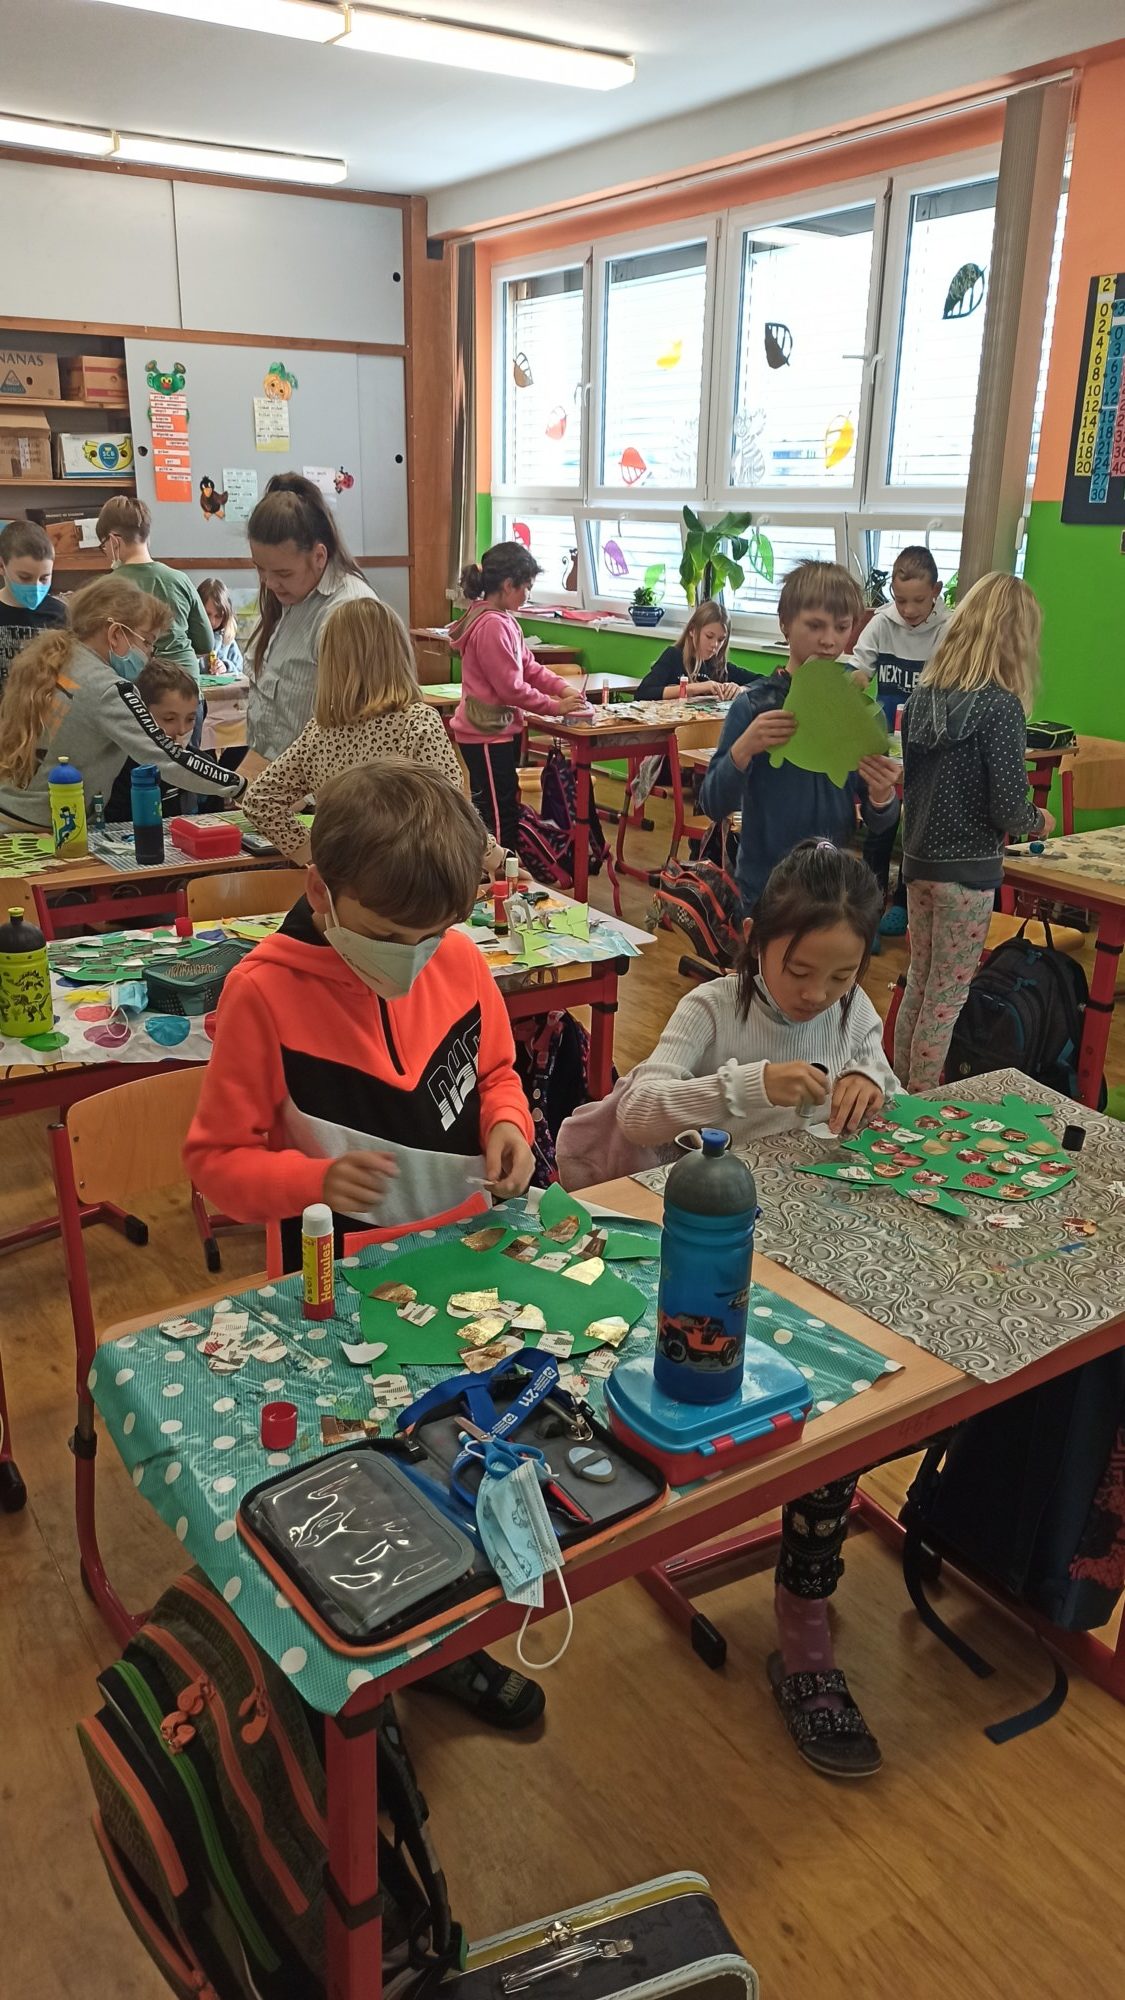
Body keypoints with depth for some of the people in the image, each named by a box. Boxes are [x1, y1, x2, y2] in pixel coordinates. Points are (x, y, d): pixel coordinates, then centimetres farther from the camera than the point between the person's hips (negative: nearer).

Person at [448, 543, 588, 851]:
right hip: (488, 735, -10)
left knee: (491, 813, 17)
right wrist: (555, 707, -13)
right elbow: (511, 687, -22)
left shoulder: (501, 618, 10)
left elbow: (529, 665, 13)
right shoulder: (492, 626, -22)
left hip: (498, 730, 10)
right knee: (501, 815, -3)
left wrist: (563, 687, 0)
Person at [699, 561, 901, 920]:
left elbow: (877, 824, 1)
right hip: (767, 889, -3)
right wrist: (744, 749, -25)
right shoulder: (754, 705, -9)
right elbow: (714, 805, -9)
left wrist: (882, 796, -21)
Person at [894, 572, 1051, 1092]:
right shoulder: (1000, 706, -17)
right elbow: (1010, 809, -17)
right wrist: (1038, 822, 3)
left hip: (918, 859, 7)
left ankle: (900, 1094, 30)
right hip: (967, 871, -7)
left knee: (917, 984, 18)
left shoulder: (922, 696, 3)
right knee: (946, 997, 5)